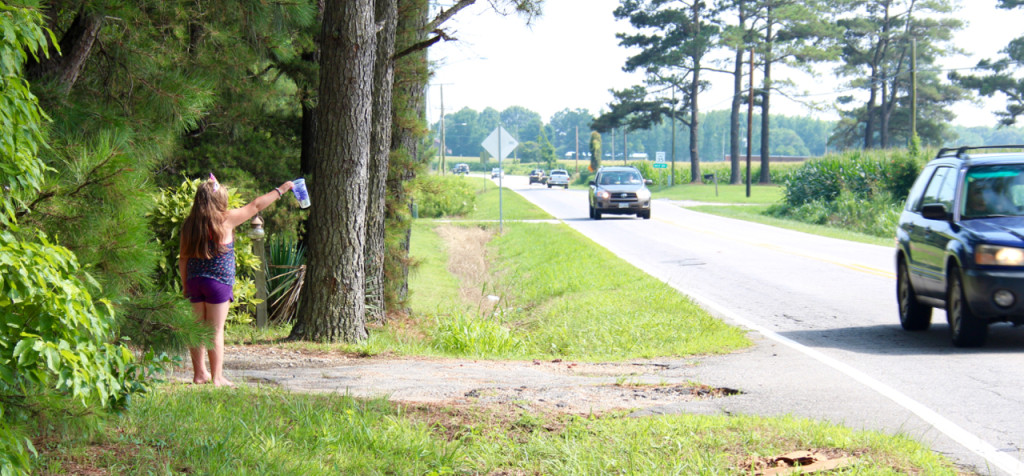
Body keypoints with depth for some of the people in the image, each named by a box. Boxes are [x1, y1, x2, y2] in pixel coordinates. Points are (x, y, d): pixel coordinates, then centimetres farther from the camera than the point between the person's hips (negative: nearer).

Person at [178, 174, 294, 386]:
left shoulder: (189, 225, 4)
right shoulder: (225, 220, -8)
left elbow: (183, 259, 7)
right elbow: (255, 206, 0)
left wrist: (185, 286, 15)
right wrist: (281, 189, 10)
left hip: (194, 281, 5)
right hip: (218, 282, -5)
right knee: (216, 330, 0)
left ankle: (199, 373, 18)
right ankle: (217, 377, 3)